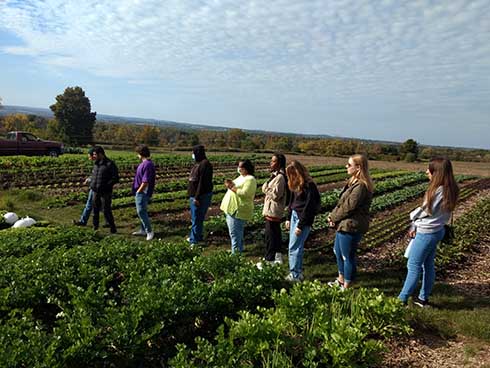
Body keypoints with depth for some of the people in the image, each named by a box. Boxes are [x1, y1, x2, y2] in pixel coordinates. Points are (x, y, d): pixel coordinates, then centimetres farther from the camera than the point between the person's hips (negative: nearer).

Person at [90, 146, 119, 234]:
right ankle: (95, 227, 24)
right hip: (96, 192, 7)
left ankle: (113, 229, 8)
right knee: (95, 210, 13)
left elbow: (115, 179, -13)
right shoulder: (96, 164, 11)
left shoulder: (110, 164, -11)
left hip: (106, 193, -7)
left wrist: (105, 186, -19)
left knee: (107, 211, -5)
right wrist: (91, 184, 7)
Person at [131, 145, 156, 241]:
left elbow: (145, 182, -25)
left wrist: (138, 191, -14)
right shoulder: (144, 163, 11)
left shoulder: (147, 165, -22)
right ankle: (143, 230, 29)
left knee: (141, 212, -5)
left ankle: (149, 231, 4)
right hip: (140, 192, 10)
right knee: (141, 211, 17)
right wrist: (137, 191, 16)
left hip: (142, 193, -10)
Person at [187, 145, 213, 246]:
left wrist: (197, 197, -23)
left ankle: (195, 239, 7)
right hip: (194, 195, 10)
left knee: (197, 218, -2)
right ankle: (195, 236, 29)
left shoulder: (205, 164, -18)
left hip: (200, 196, -10)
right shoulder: (198, 163, 12)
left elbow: (202, 182, -22)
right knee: (195, 217, 18)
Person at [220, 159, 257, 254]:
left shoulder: (250, 179, -13)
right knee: (238, 231, 18)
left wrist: (232, 187, -20)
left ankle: (236, 252, 0)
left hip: (238, 210, -10)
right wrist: (230, 184, 5)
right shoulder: (241, 177, 18)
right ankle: (239, 250, 29)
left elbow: (244, 193, -23)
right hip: (232, 208, 10)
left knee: (235, 232, -7)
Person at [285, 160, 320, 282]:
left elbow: (308, 207, -18)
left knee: (294, 248, -5)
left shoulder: (309, 186, -17)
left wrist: (300, 225, -16)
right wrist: (289, 218, 16)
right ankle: (298, 272, 24)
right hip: (294, 216, 8)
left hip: (304, 219, -8)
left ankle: (295, 275, 6)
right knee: (297, 246, 13)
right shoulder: (296, 184, 9)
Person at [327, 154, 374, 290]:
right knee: (338, 251, 23)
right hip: (344, 224, 10)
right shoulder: (353, 182, 9)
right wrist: (333, 215, -4)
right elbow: (341, 202, 10)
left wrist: (333, 217, -10)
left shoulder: (361, 186, -22)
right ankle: (341, 280, 41)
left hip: (351, 227, -10)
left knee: (348, 257, 4)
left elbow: (348, 207, -23)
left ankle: (346, 287, 21)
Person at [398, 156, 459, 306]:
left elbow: (426, 211, -15)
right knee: (428, 265, 17)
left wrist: (413, 215, 6)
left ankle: (402, 299, 9)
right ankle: (423, 298, 29)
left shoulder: (439, 191, -24)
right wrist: (415, 226, 1)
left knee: (414, 265, 0)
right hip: (436, 231, 9)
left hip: (427, 233, -9)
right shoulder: (448, 189, 4)